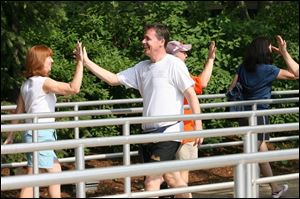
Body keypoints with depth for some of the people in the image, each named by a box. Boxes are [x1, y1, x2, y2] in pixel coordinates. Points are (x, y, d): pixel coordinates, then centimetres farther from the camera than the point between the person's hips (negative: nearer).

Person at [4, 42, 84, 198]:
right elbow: (74, 88, -24)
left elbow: (18, 112, 15)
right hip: (42, 134, -9)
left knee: (55, 171, 16)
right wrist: (80, 63, -19)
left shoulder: (26, 84, 10)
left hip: (32, 133, 9)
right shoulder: (44, 82, -15)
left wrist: (11, 136, 20)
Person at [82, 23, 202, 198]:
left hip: (169, 131, -8)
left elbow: (191, 94, -11)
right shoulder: (142, 67, 13)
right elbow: (113, 79, 13)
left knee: (151, 182, -11)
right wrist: (86, 62, 7)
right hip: (149, 131, 8)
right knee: (171, 176, 17)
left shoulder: (174, 64, -8)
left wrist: (198, 126, -17)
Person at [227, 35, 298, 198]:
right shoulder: (268, 70, -13)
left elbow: (231, 89, 3)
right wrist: (284, 52, -8)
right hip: (259, 113, -7)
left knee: (262, 150, 16)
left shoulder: (243, 67, 3)